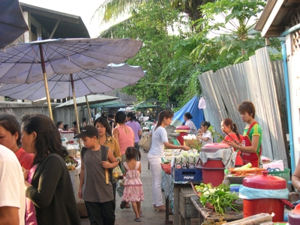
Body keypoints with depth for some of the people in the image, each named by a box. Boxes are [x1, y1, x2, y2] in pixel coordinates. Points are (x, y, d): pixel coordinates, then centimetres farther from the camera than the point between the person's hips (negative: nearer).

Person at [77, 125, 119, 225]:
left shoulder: (106, 151, -8)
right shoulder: (84, 151, -1)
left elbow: (116, 162, 9)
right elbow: (83, 170, 11)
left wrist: (110, 165, -14)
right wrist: (80, 188, 15)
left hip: (105, 192, -1)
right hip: (89, 193, 1)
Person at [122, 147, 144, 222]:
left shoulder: (125, 164, -11)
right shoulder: (138, 163, -11)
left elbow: (125, 173, 0)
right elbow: (140, 172, 3)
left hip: (129, 183, -1)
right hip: (138, 182, 1)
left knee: (133, 200, 0)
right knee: (138, 200, 18)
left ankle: (137, 216, -8)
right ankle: (139, 213, 36)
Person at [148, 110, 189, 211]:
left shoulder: (156, 128, 13)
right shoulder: (162, 130, -17)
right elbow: (167, 145, -28)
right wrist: (181, 147, -30)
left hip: (152, 156, 10)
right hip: (156, 157, -10)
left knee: (155, 181, 13)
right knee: (158, 181, -4)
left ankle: (155, 203, 19)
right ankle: (159, 204, 1)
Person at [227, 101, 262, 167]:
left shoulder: (256, 128, -14)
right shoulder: (247, 127, 12)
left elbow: (253, 149, -19)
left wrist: (237, 146, -19)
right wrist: (238, 144, 5)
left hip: (253, 163, -8)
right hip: (245, 162, 8)